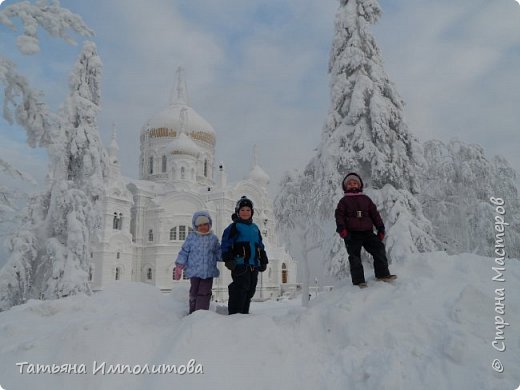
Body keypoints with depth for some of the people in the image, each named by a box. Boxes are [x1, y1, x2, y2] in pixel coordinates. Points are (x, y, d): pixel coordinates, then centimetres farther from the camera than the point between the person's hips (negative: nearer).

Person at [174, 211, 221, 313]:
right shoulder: (191, 237, 2)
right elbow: (184, 252, 2)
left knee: (204, 293, -2)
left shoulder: (213, 238, 8)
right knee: (194, 293, 8)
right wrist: (179, 266, -3)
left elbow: (218, 252, 14)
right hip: (194, 270, -1)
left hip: (209, 271, 1)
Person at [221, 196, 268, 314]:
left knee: (250, 290, 10)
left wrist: (263, 261, 20)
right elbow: (226, 243, -8)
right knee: (240, 289, -12)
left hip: (254, 265, 7)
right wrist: (228, 259, -16)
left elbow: (260, 246, 26)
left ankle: (244, 312, 20)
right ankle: (234, 313, -6)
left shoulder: (255, 228, 21)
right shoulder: (234, 227, 0)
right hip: (240, 264, -7)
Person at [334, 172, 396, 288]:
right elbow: (339, 215, -1)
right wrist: (342, 229, -17)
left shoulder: (366, 199, 18)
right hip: (351, 234, -3)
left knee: (379, 248, -5)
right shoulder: (344, 201, 9)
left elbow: (375, 213, 16)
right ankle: (358, 280, 3)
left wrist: (380, 228, 9)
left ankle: (382, 274, 6)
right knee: (355, 257, -3)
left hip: (367, 232, 3)